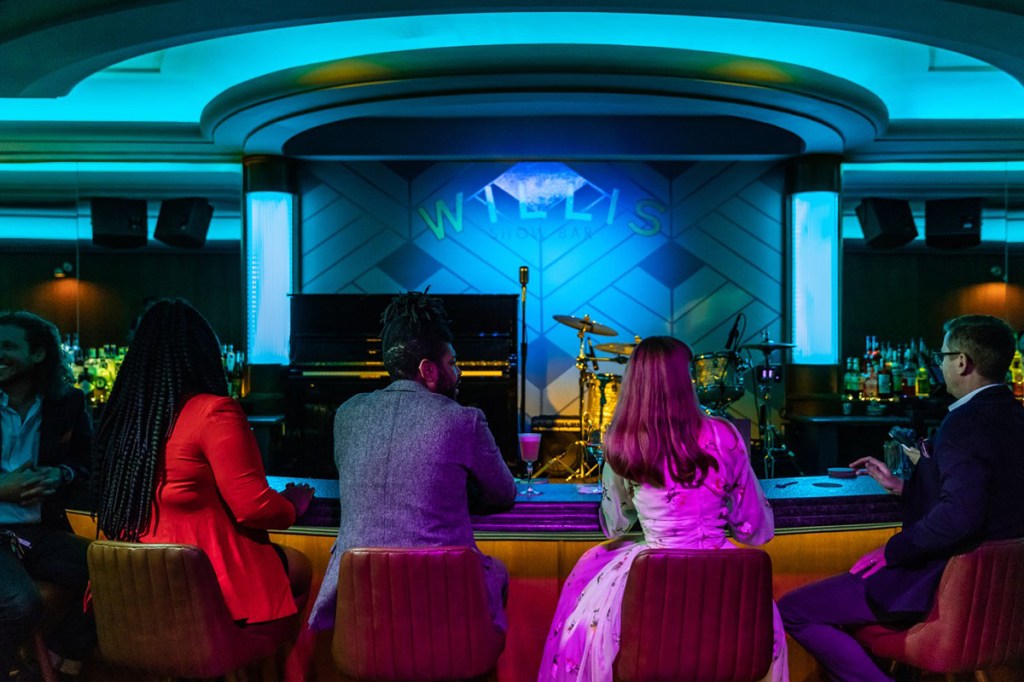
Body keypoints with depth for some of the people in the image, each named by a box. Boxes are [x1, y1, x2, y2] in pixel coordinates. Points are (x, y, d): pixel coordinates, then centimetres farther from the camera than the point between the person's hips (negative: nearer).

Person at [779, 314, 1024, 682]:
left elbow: (959, 514, -32)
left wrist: (893, 550, -20)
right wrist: (902, 486, 19)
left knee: (792, 610, -9)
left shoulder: (965, 422, -21)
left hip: (944, 581, -10)